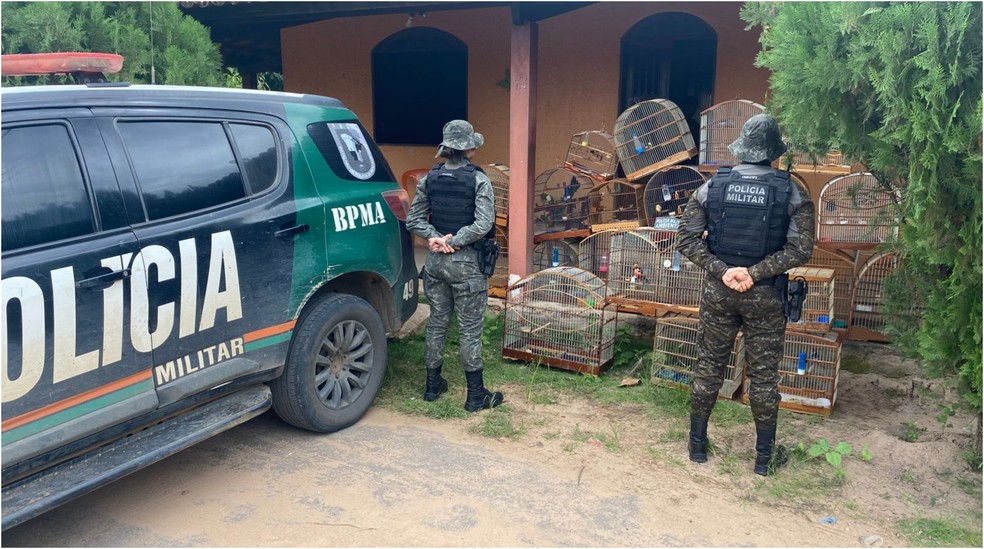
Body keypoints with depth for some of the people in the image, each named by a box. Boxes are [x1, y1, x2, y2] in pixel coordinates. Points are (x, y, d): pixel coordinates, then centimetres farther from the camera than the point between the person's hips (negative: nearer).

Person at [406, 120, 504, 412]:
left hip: (435, 261, 5)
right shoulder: (478, 180, -11)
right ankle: (476, 395, 12)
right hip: (466, 262, -5)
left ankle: (433, 385, 28)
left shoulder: (429, 178, 3)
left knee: (437, 322, 16)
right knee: (470, 328, 3)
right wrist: (454, 242, -13)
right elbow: (483, 225, -20)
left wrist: (436, 238, -7)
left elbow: (414, 220, 2)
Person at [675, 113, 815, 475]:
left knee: (708, 368, 13)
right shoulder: (792, 193, -6)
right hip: (765, 296, -1)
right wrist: (755, 273, -14)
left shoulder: (712, 187, -3)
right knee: (763, 375, 9)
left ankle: (697, 445, 25)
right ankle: (765, 456, 22)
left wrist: (722, 271, -10)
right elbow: (801, 249, -13)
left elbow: (687, 239, -7)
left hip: (718, 291, 1)